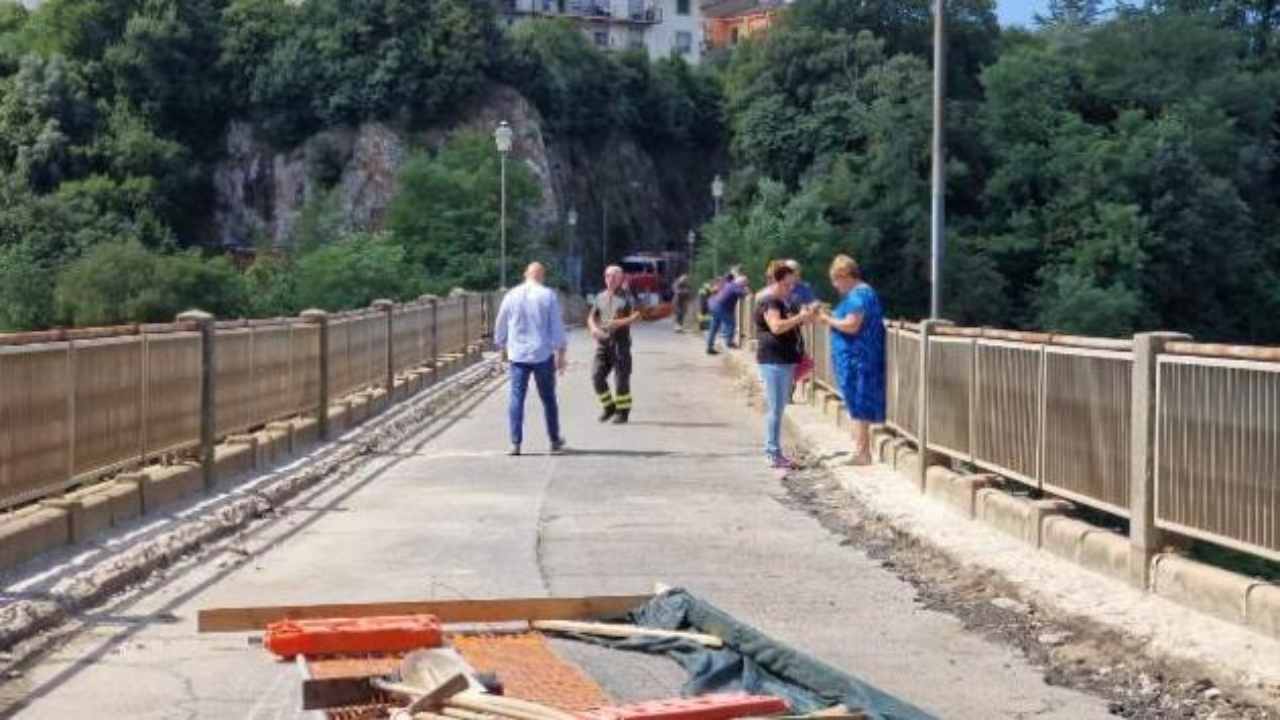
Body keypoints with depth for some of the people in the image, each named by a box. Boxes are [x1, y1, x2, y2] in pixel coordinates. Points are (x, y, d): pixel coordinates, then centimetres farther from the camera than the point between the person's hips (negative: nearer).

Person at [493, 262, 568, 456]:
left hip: (518, 355, 1)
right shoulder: (549, 296, -4)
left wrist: (502, 346, 26)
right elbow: (557, 326, -5)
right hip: (543, 355, -1)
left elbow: (500, 324, 11)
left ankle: (515, 444, -7)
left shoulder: (511, 296, 3)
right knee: (548, 398, 11)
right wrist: (561, 353, 0)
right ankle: (555, 440, 20)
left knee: (516, 398, 0)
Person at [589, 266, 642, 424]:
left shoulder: (627, 296, 0)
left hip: (621, 341, -4)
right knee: (597, 375, -5)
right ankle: (609, 407, 12)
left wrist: (621, 322, -25)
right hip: (603, 342, 4)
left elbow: (637, 315, -11)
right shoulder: (600, 297, 14)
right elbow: (591, 317, 18)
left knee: (621, 378, -3)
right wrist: (594, 328, -4)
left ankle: (623, 411, 9)